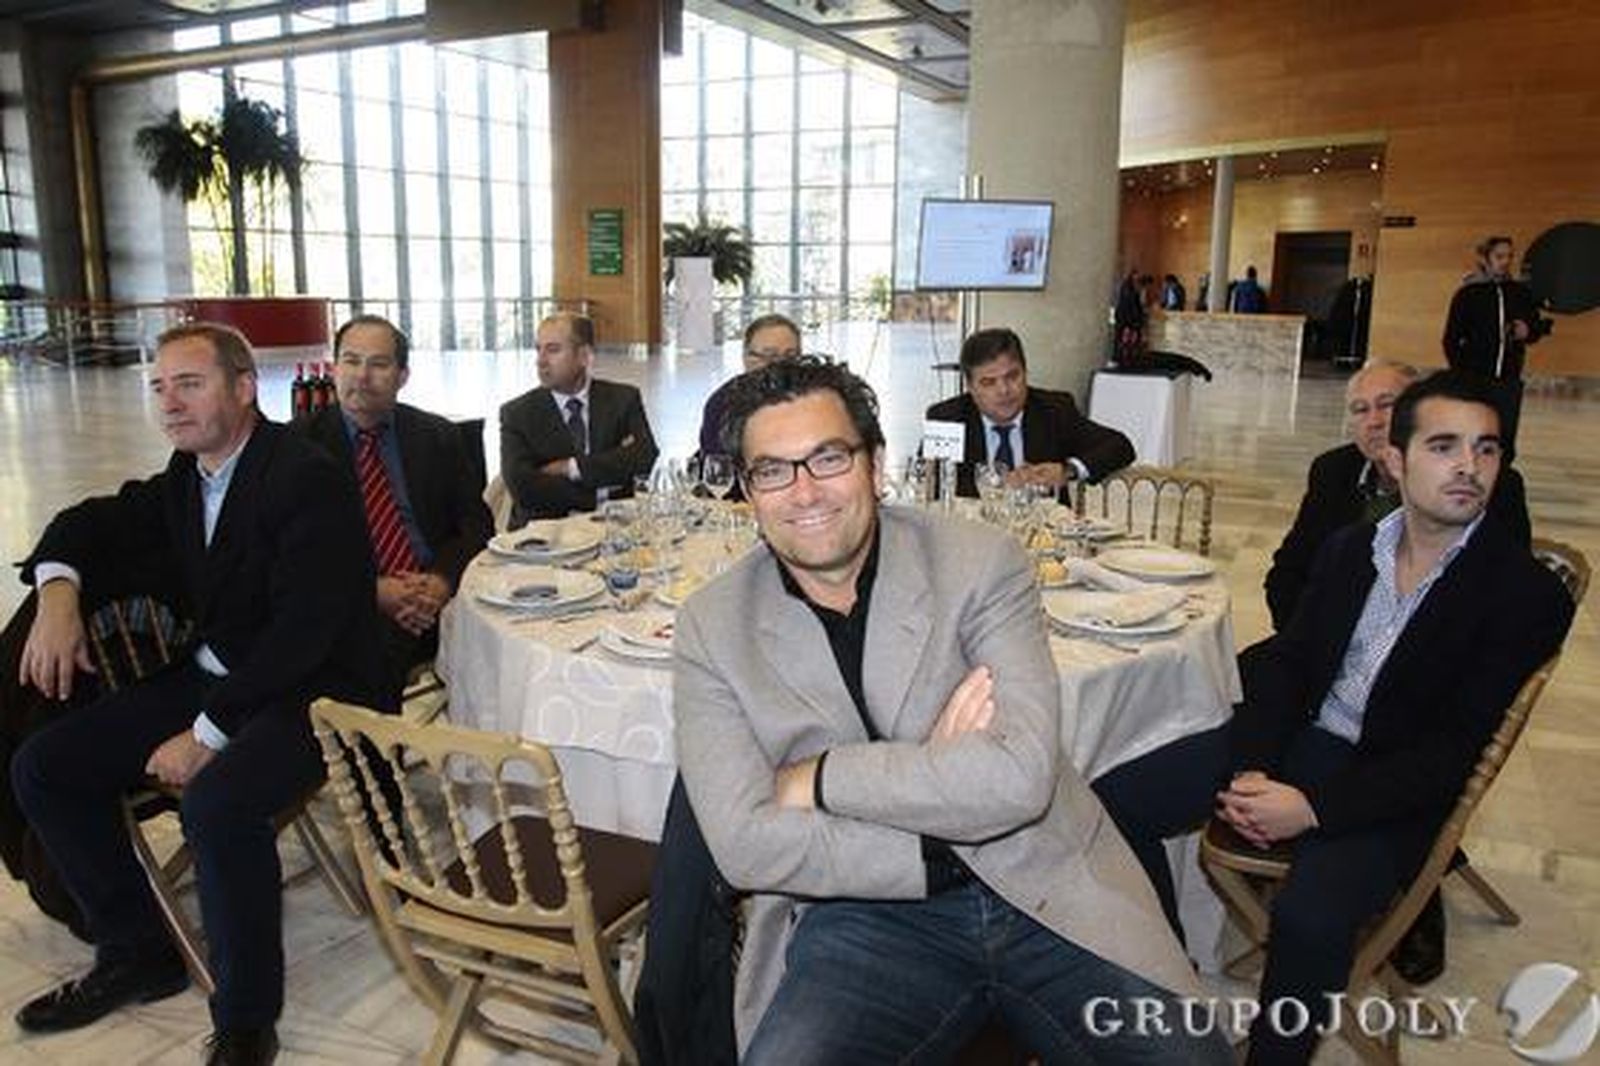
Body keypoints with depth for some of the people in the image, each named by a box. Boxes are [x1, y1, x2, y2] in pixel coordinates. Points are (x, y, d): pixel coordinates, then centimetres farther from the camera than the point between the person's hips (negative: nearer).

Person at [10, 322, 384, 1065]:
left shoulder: (307, 479, -18)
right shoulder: (186, 477, 7)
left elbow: (303, 631, -24)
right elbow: (96, 523, 19)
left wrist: (208, 733, -23)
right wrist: (59, 587, -4)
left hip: (307, 690, -9)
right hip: (212, 676, 9)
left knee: (216, 802, -35)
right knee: (41, 768, 5)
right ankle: (136, 954, 19)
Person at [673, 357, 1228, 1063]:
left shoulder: (981, 563, -4)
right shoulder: (711, 628, -1)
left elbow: (1019, 776, -16)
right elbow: (745, 845, -9)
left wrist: (817, 778, -13)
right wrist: (931, 772, -13)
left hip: (1044, 888, 1)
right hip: (862, 913, 0)